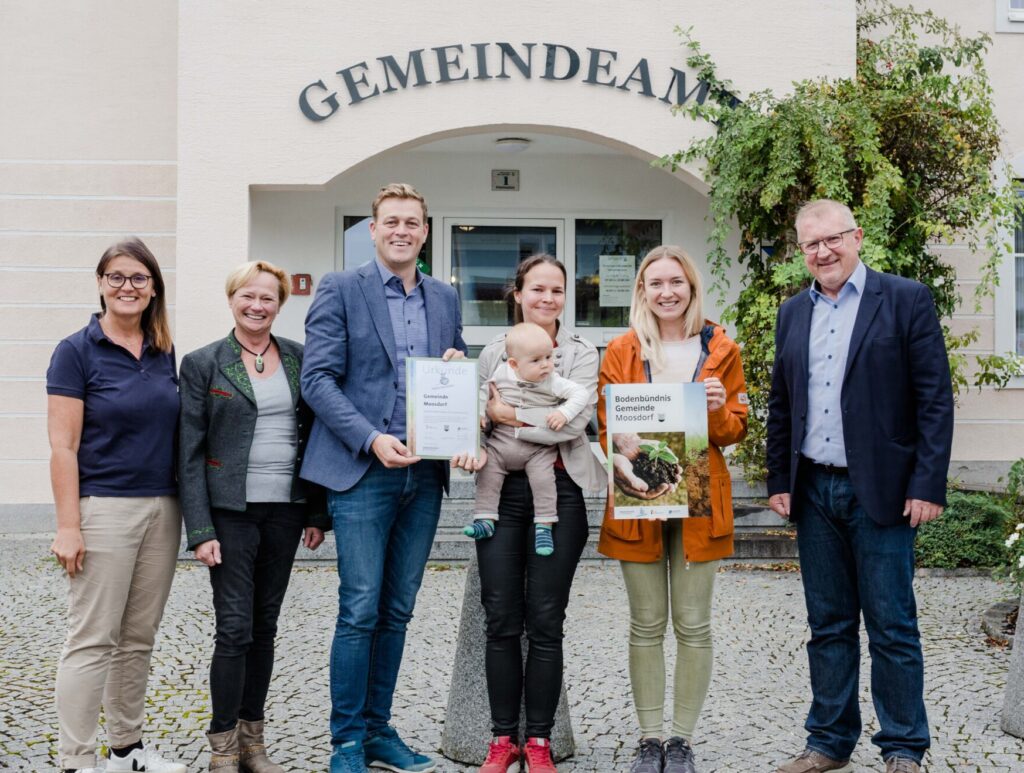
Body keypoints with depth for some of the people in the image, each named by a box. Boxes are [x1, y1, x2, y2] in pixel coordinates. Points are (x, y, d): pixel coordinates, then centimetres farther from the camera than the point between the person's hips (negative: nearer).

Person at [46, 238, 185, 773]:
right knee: (92, 642, -3)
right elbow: (63, 446, -9)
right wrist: (67, 525, -15)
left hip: (162, 508, 6)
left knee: (138, 639, 12)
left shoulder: (165, 353, 10)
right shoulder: (76, 352, -6)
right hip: (103, 508, -5)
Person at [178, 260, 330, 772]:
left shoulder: (297, 359, 8)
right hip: (231, 513, -3)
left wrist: (317, 512, 6)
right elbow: (190, 453, -4)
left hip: (285, 511, 4)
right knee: (235, 628, -5)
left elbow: (312, 435, 11)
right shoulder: (202, 364, -2)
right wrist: (199, 530, -11)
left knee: (265, 626, 10)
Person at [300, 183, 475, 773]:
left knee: (397, 612, 11)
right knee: (360, 611, -4)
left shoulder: (445, 298, 14)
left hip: (425, 475, 5)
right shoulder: (341, 290, -1)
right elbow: (318, 379, -8)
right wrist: (372, 440, -19)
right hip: (363, 472, -5)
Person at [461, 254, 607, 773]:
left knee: (545, 621, 2)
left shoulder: (581, 354, 3)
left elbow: (574, 421, -12)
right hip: (502, 492, 2)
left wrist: (507, 413, -10)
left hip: (559, 492, -2)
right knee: (501, 621, 3)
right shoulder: (493, 353, 11)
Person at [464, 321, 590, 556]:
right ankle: (485, 519, 3)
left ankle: (544, 526, -6)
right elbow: (485, 392, 10)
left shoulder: (553, 382, -12)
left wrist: (564, 413, -27)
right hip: (501, 442, 2)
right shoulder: (502, 373, -6)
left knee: (543, 479, -16)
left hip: (539, 449, -2)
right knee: (487, 475, -6)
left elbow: (580, 394, -14)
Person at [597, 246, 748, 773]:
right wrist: (622, 460, -16)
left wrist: (718, 409, -14)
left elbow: (736, 430, 8)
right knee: (646, 625, 6)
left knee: (693, 625, 2)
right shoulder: (622, 351, 6)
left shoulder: (720, 349, 6)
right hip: (637, 498, 0)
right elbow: (607, 425, 4)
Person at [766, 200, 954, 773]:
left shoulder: (907, 300, -3)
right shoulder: (794, 313, 12)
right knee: (828, 626, 12)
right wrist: (780, 481, 9)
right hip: (814, 491, 5)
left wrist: (928, 485, -13)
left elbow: (935, 398, -7)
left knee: (893, 627, 2)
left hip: (880, 491, -4)